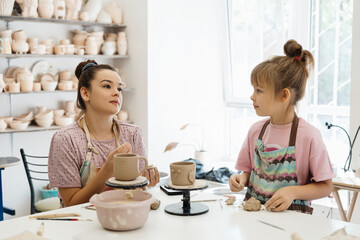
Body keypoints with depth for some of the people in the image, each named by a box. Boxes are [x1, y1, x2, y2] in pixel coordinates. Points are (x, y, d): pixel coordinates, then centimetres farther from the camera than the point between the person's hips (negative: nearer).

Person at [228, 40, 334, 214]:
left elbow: (325, 186, -4)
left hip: (292, 216, -4)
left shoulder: (308, 135, -10)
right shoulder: (256, 130, 5)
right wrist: (241, 179, -4)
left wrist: (293, 192, -18)